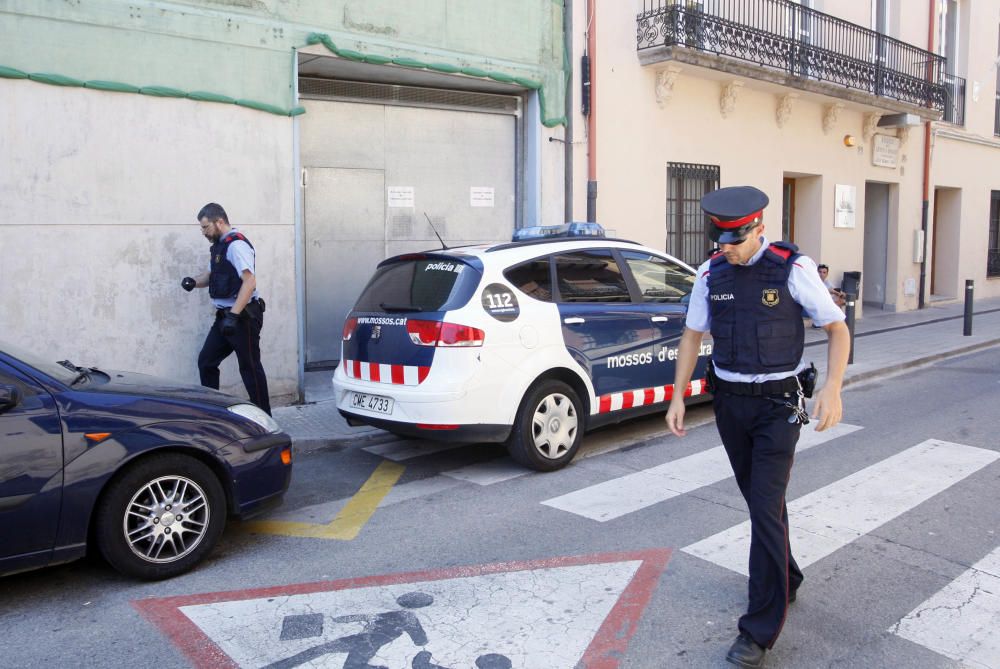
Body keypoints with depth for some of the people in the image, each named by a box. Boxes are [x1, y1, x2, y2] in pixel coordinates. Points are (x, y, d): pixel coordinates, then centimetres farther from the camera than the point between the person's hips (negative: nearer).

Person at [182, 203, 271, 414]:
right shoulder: (220, 245, 15)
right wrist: (194, 281, 4)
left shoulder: (236, 245, -15)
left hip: (243, 316, -10)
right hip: (225, 316, 10)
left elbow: (250, 282, -24)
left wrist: (233, 315, -29)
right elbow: (212, 274, 27)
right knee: (206, 361, 11)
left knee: (250, 367, -2)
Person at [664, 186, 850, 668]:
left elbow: (837, 329, -6)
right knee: (758, 500, 17)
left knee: (766, 509, -8)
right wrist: (678, 396, 2)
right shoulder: (711, 274, 1)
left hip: (778, 405, -4)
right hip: (729, 402, 5)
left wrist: (832, 389, -20)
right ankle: (785, 579, 41)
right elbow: (692, 336, 9)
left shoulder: (792, 268, -12)